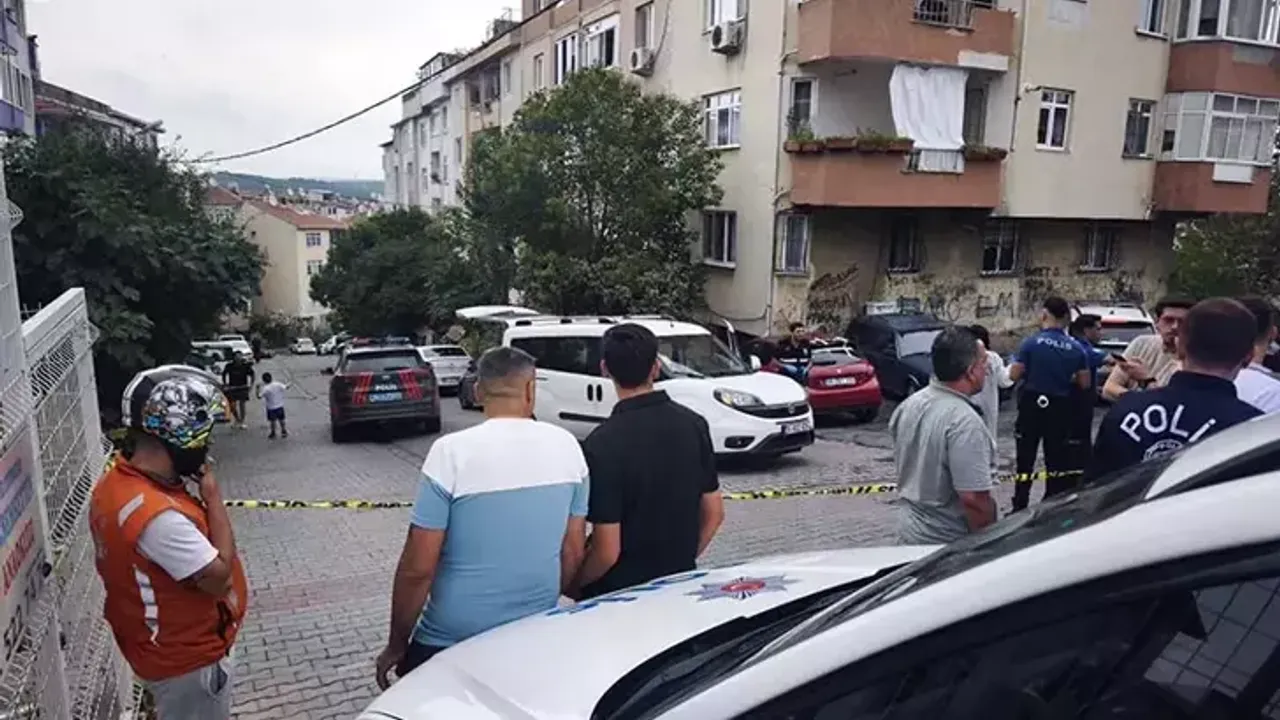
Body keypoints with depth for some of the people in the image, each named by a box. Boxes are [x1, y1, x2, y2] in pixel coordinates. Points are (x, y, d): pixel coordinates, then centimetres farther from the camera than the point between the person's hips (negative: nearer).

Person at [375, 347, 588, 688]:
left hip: (450, 644, -3)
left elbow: (418, 568, -14)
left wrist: (395, 646, 0)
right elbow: (573, 554, 3)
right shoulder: (567, 447, -4)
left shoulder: (452, 452, -17)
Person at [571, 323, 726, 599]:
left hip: (620, 591, -5)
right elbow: (714, 512, 3)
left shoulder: (604, 442, -22)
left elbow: (607, 550, -20)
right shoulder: (694, 424, -6)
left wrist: (573, 584, -3)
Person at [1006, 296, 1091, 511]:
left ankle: (1020, 506, 8)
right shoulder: (1076, 349, -2)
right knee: (1056, 459, 11)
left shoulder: (1031, 343, -11)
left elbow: (1014, 375, -11)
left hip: (1032, 405, -2)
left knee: (1025, 457, 5)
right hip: (1060, 409, 2)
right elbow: (1084, 383, 2)